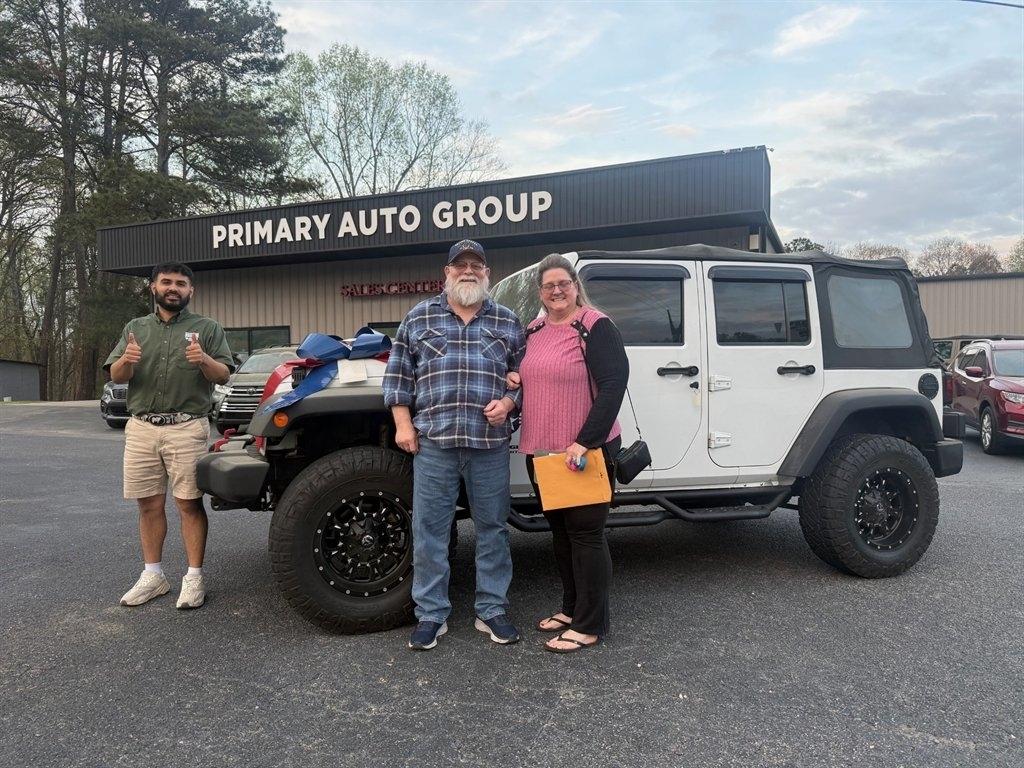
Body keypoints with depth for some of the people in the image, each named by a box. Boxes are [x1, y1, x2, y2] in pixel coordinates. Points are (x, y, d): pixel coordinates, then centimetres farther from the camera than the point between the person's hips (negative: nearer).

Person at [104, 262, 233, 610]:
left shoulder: (207, 328, 7)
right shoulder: (134, 328, 16)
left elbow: (223, 375, -1)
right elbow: (116, 377, 8)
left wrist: (204, 360, -22)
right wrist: (127, 361, -15)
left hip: (187, 428, -3)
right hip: (141, 428, 3)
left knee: (189, 503, -3)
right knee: (149, 504, 8)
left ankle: (194, 578, 4)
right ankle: (152, 575, 19)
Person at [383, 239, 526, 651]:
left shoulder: (508, 321, 9)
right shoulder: (419, 317, 7)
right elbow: (398, 373, 8)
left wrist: (507, 402, -6)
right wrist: (403, 424, 0)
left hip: (490, 442, 1)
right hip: (433, 440, 0)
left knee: (492, 527, 8)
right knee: (428, 529, 4)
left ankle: (492, 610, 23)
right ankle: (431, 615, 18)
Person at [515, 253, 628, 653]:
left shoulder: (596, 327, -10)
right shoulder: (533, 331, 12)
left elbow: (613, 384, -18)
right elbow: (524, 374, 27)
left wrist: (585, 442, -23)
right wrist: (512, 379, 2)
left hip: (585, 452, -7)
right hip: (541, 451, 8)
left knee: (585, 533, 0)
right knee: (560, 529, 16)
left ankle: (589, 625, 12)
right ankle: (572, 608, 32)